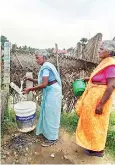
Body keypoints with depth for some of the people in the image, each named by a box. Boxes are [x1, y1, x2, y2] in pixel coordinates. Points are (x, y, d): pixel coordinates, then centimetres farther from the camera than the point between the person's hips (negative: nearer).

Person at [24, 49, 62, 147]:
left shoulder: (45, 67, -19)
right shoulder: (46, 66, 12)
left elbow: (44, 84, -26)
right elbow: (43, 81, 13)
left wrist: (30, 89, -19)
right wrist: (31, 79, 6)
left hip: (52, 91, -10)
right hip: (50, 91, 10)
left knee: (50, 114, 0)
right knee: (48, 112, 20)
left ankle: (52, 138, 16)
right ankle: (47, 131, 38)